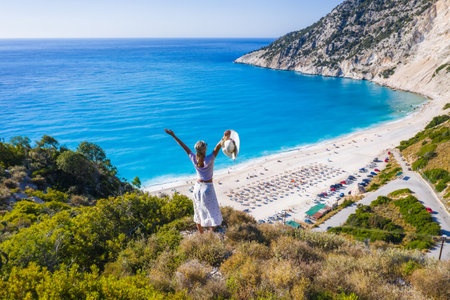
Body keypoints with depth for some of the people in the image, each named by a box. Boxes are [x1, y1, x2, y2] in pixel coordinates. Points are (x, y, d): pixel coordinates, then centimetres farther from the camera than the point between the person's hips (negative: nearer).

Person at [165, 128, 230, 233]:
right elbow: (217, 147, -34)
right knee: (212, 214, 5)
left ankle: (201, 235, 30)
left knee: (199, 214, 18)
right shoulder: (209, 159, -21)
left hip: (198, 187, 5)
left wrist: (173, 135, 1)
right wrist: (224, 139, -51)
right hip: (208, 188, -5)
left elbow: (184, 146, -5)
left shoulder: (194, 159, -10)